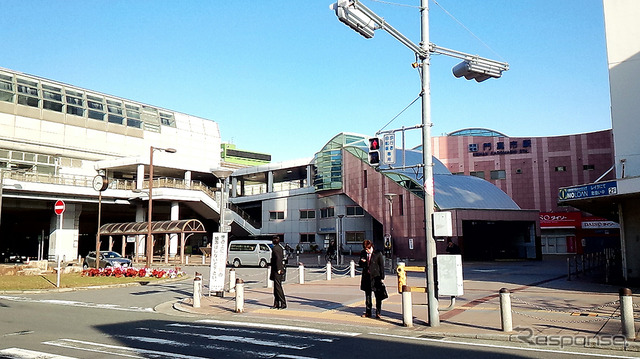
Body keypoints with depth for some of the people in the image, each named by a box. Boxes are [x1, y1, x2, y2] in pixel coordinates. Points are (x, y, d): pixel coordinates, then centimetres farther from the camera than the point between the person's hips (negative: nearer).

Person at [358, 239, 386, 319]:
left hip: (376, 277, -4)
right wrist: (362, 262, -12)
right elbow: (360, 265, 13)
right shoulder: (363, 253, 5)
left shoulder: (378, 254, -7)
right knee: (367, 295, 11)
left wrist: (382, 278, -9)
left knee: (378, 296, 2)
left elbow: (382, 266, -5)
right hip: (366, 277, 4)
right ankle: (368, 312, 21)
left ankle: (378, 313, 11)